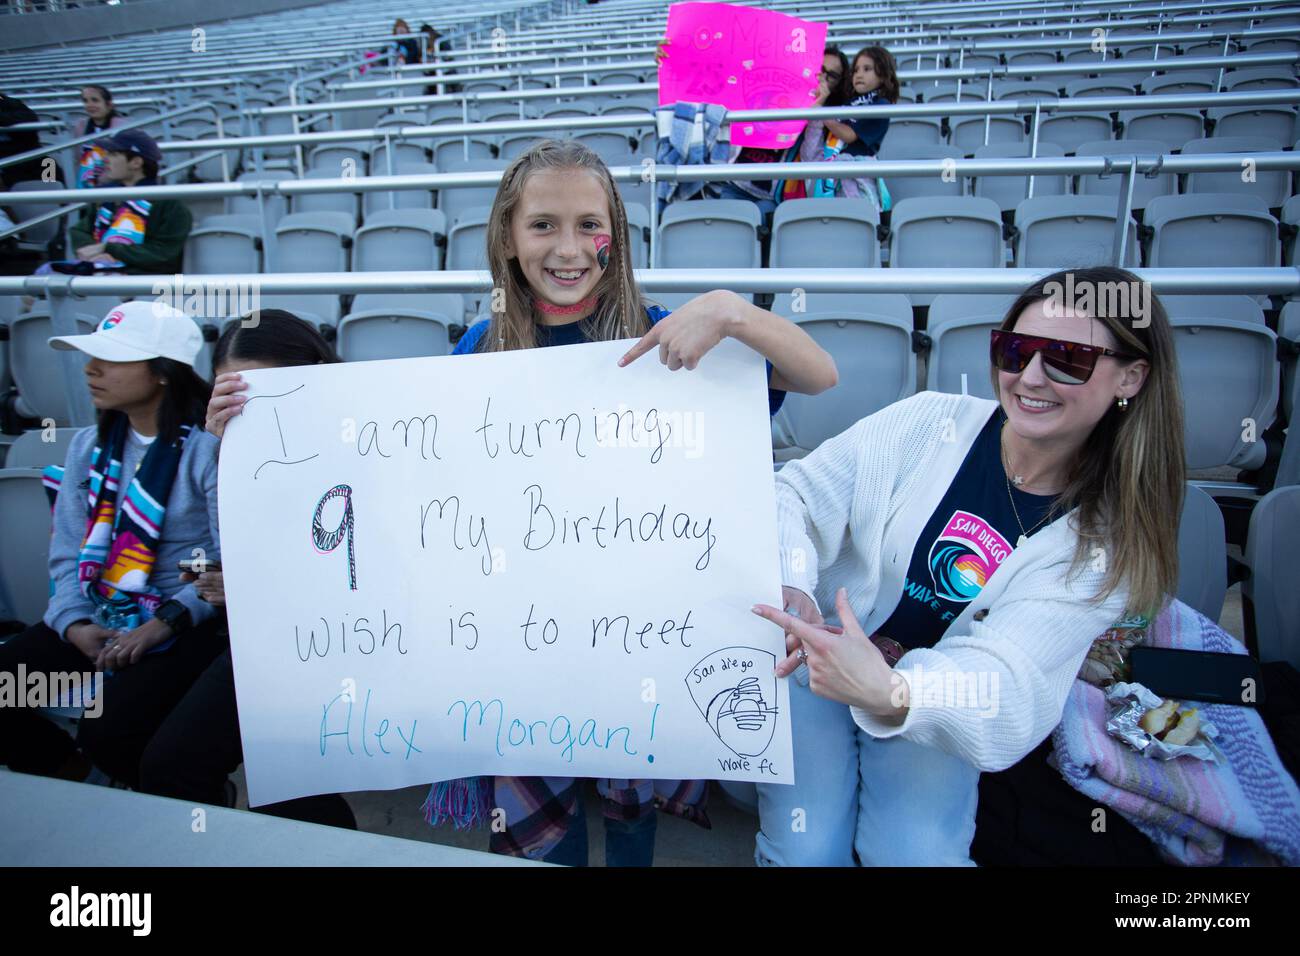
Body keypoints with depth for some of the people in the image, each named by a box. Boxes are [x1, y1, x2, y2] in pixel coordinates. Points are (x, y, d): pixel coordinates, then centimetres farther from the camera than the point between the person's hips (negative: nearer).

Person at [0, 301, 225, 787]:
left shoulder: (208, 447, -14)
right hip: (96, 617, 7)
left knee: (106, 731, -25)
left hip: (188, 623, -7)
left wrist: (163, 625, -22)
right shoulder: (89, 445, 9)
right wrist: (75, 623, -9)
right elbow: (68, 553, 7)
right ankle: (74, 775, 21)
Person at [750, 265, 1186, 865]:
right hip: (815, 653, -1)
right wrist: (790, 590, -32)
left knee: (918, 853, -18)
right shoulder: (929, 421, -14)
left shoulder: (1102, 546, -11)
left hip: (932, 693, 1)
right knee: (805, 851, -15)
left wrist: (893, 692, -43)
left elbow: (1005, 676, -23)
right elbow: (796, 494, -12)